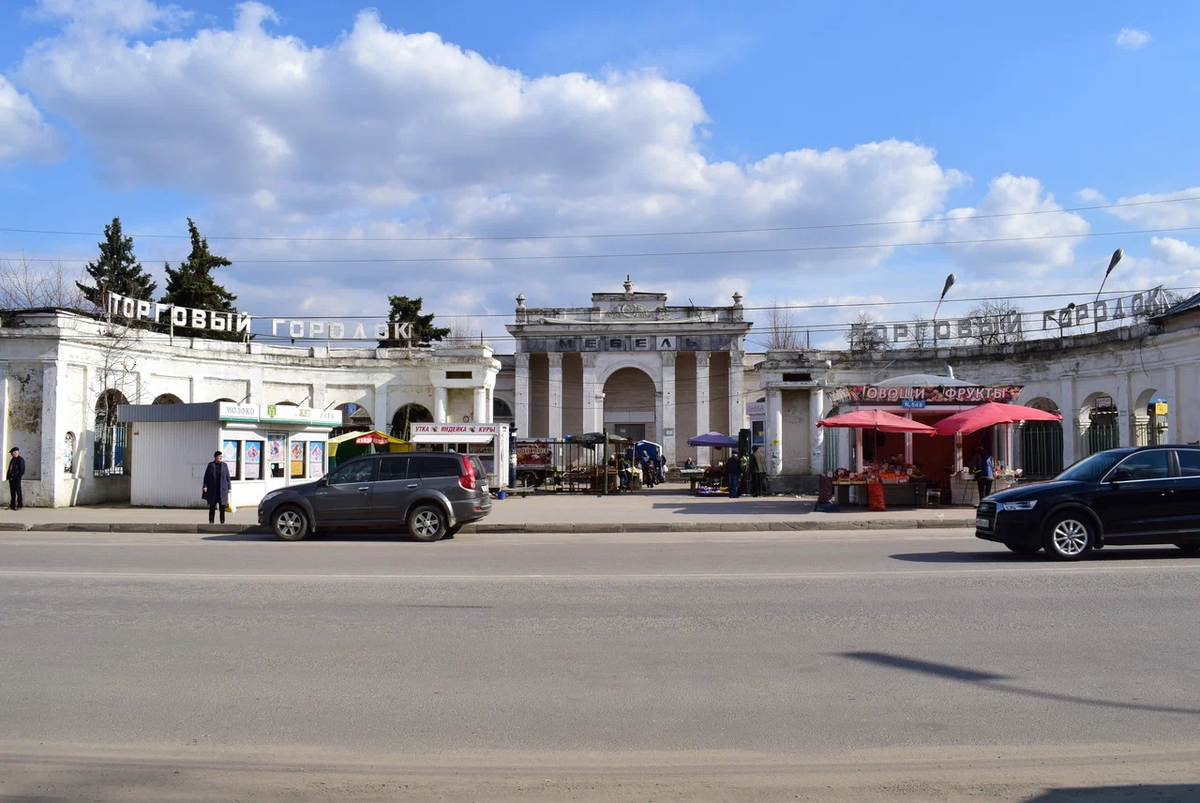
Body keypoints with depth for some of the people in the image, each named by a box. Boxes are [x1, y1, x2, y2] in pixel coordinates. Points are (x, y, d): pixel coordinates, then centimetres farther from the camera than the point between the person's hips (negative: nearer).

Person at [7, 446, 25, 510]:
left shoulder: (20, 460, -10)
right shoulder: (12, 459, 15)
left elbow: (22, 470, -13)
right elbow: (9, 468, 19)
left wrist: (17, 477, -16)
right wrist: (8, 476, 10)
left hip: (17, 479, -8)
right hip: (11, 478, 8)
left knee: (18, 492, -4)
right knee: (12, 492, 10)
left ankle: (19, 505, -1)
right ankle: (12, 505, 15)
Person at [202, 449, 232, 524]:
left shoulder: (224, 465, 4)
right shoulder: (210, 465, 4)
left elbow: (227, 477, 5)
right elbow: (206, 476, 4)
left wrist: (228, 488, 1)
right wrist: (205, 486, -6)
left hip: (222, 489, 0)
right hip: (212, 489, 0)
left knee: (222, 506, 0)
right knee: (212, 506, 4)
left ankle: (222, 522, 6)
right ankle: (211, 521, 10)